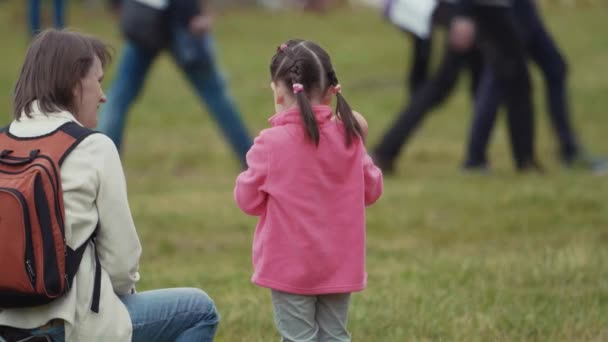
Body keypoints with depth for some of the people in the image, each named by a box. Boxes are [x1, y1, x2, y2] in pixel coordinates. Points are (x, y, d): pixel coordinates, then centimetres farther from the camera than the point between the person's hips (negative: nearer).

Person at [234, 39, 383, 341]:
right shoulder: (347, 138, -4)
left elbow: (248, 199, -6)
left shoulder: (271, 143, -16)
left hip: (291, 267, -4)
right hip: (338, 263, 4)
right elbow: (372, 190, 7)